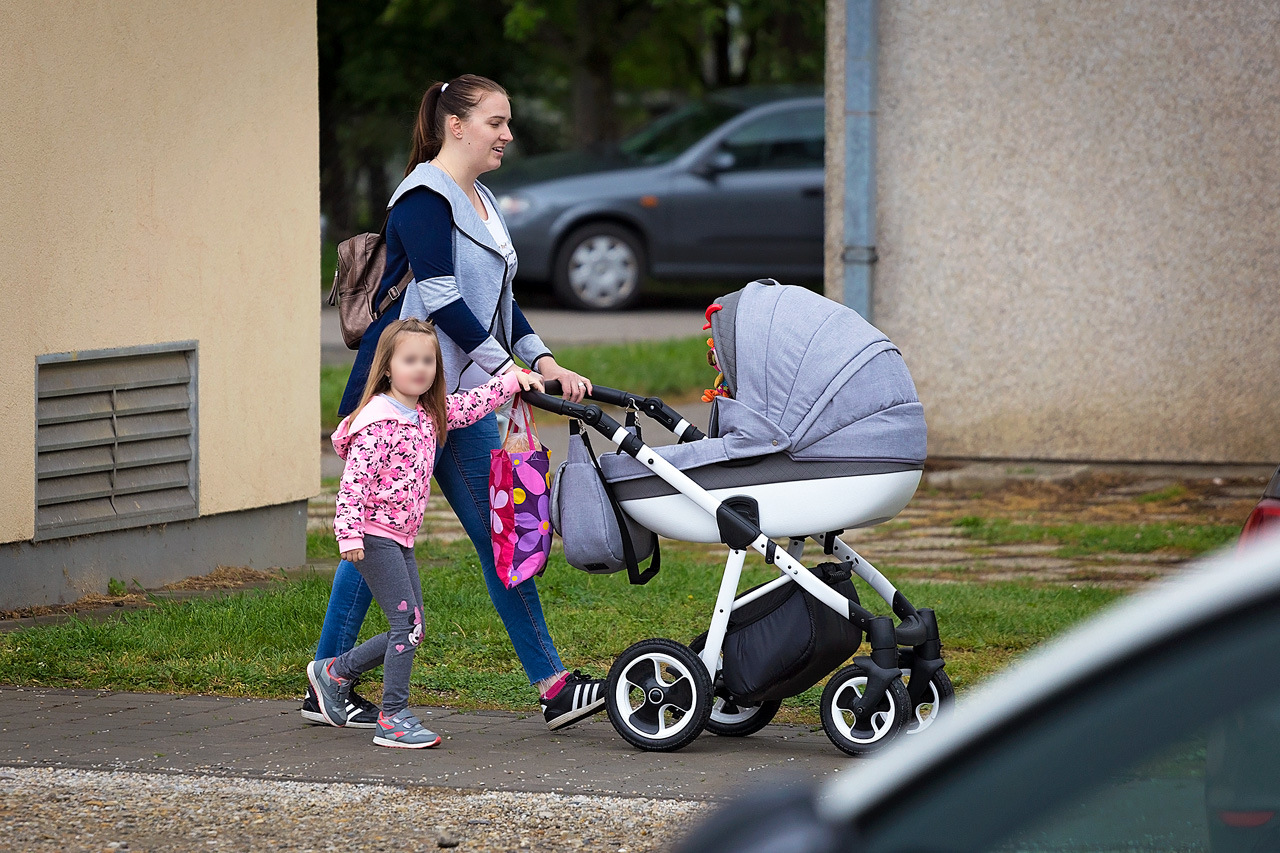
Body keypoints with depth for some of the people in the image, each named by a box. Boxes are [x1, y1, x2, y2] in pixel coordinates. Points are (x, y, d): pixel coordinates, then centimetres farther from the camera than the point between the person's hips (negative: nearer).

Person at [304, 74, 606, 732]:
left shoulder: (480, 203, 17)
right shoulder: (423, 198, -12)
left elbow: (497, 301, 18)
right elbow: (441, 300, -20)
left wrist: (542, 362, 4)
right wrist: (507, 367, -21)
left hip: (458, 397, 9)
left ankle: (553, 687, 0)